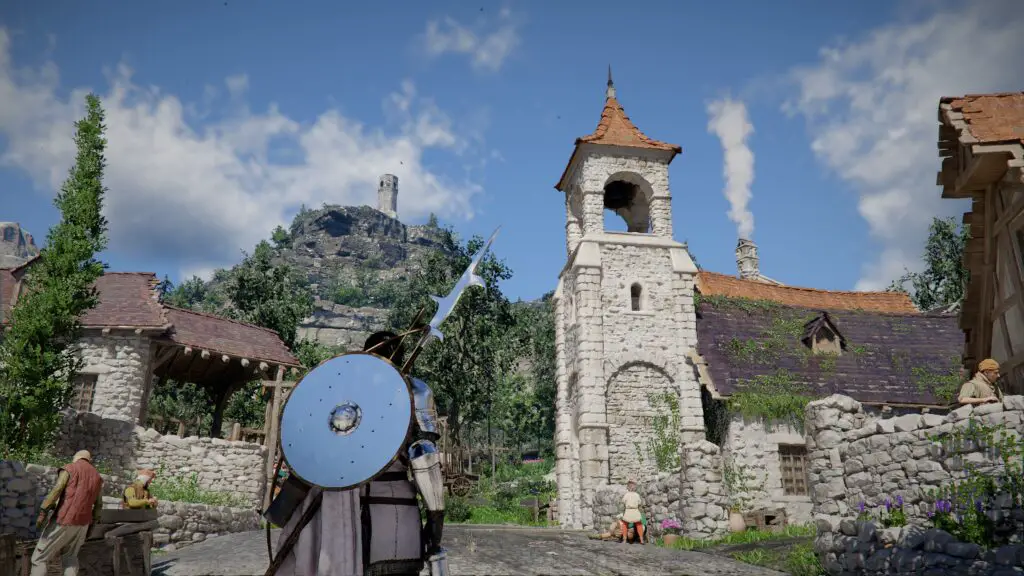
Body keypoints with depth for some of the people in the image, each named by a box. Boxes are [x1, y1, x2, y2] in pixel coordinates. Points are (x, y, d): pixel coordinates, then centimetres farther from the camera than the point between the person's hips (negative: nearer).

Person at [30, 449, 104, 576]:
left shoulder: (69, 469, 1)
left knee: (39, 557, 5)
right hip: (82, 523, 5)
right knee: (70, 557, 20)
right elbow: (98, 504, 16)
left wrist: (42, 513, -14)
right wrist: (93, 523, 24)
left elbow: (56, 491, -14)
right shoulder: (97, 476, 16)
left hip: (63, 520, -5)